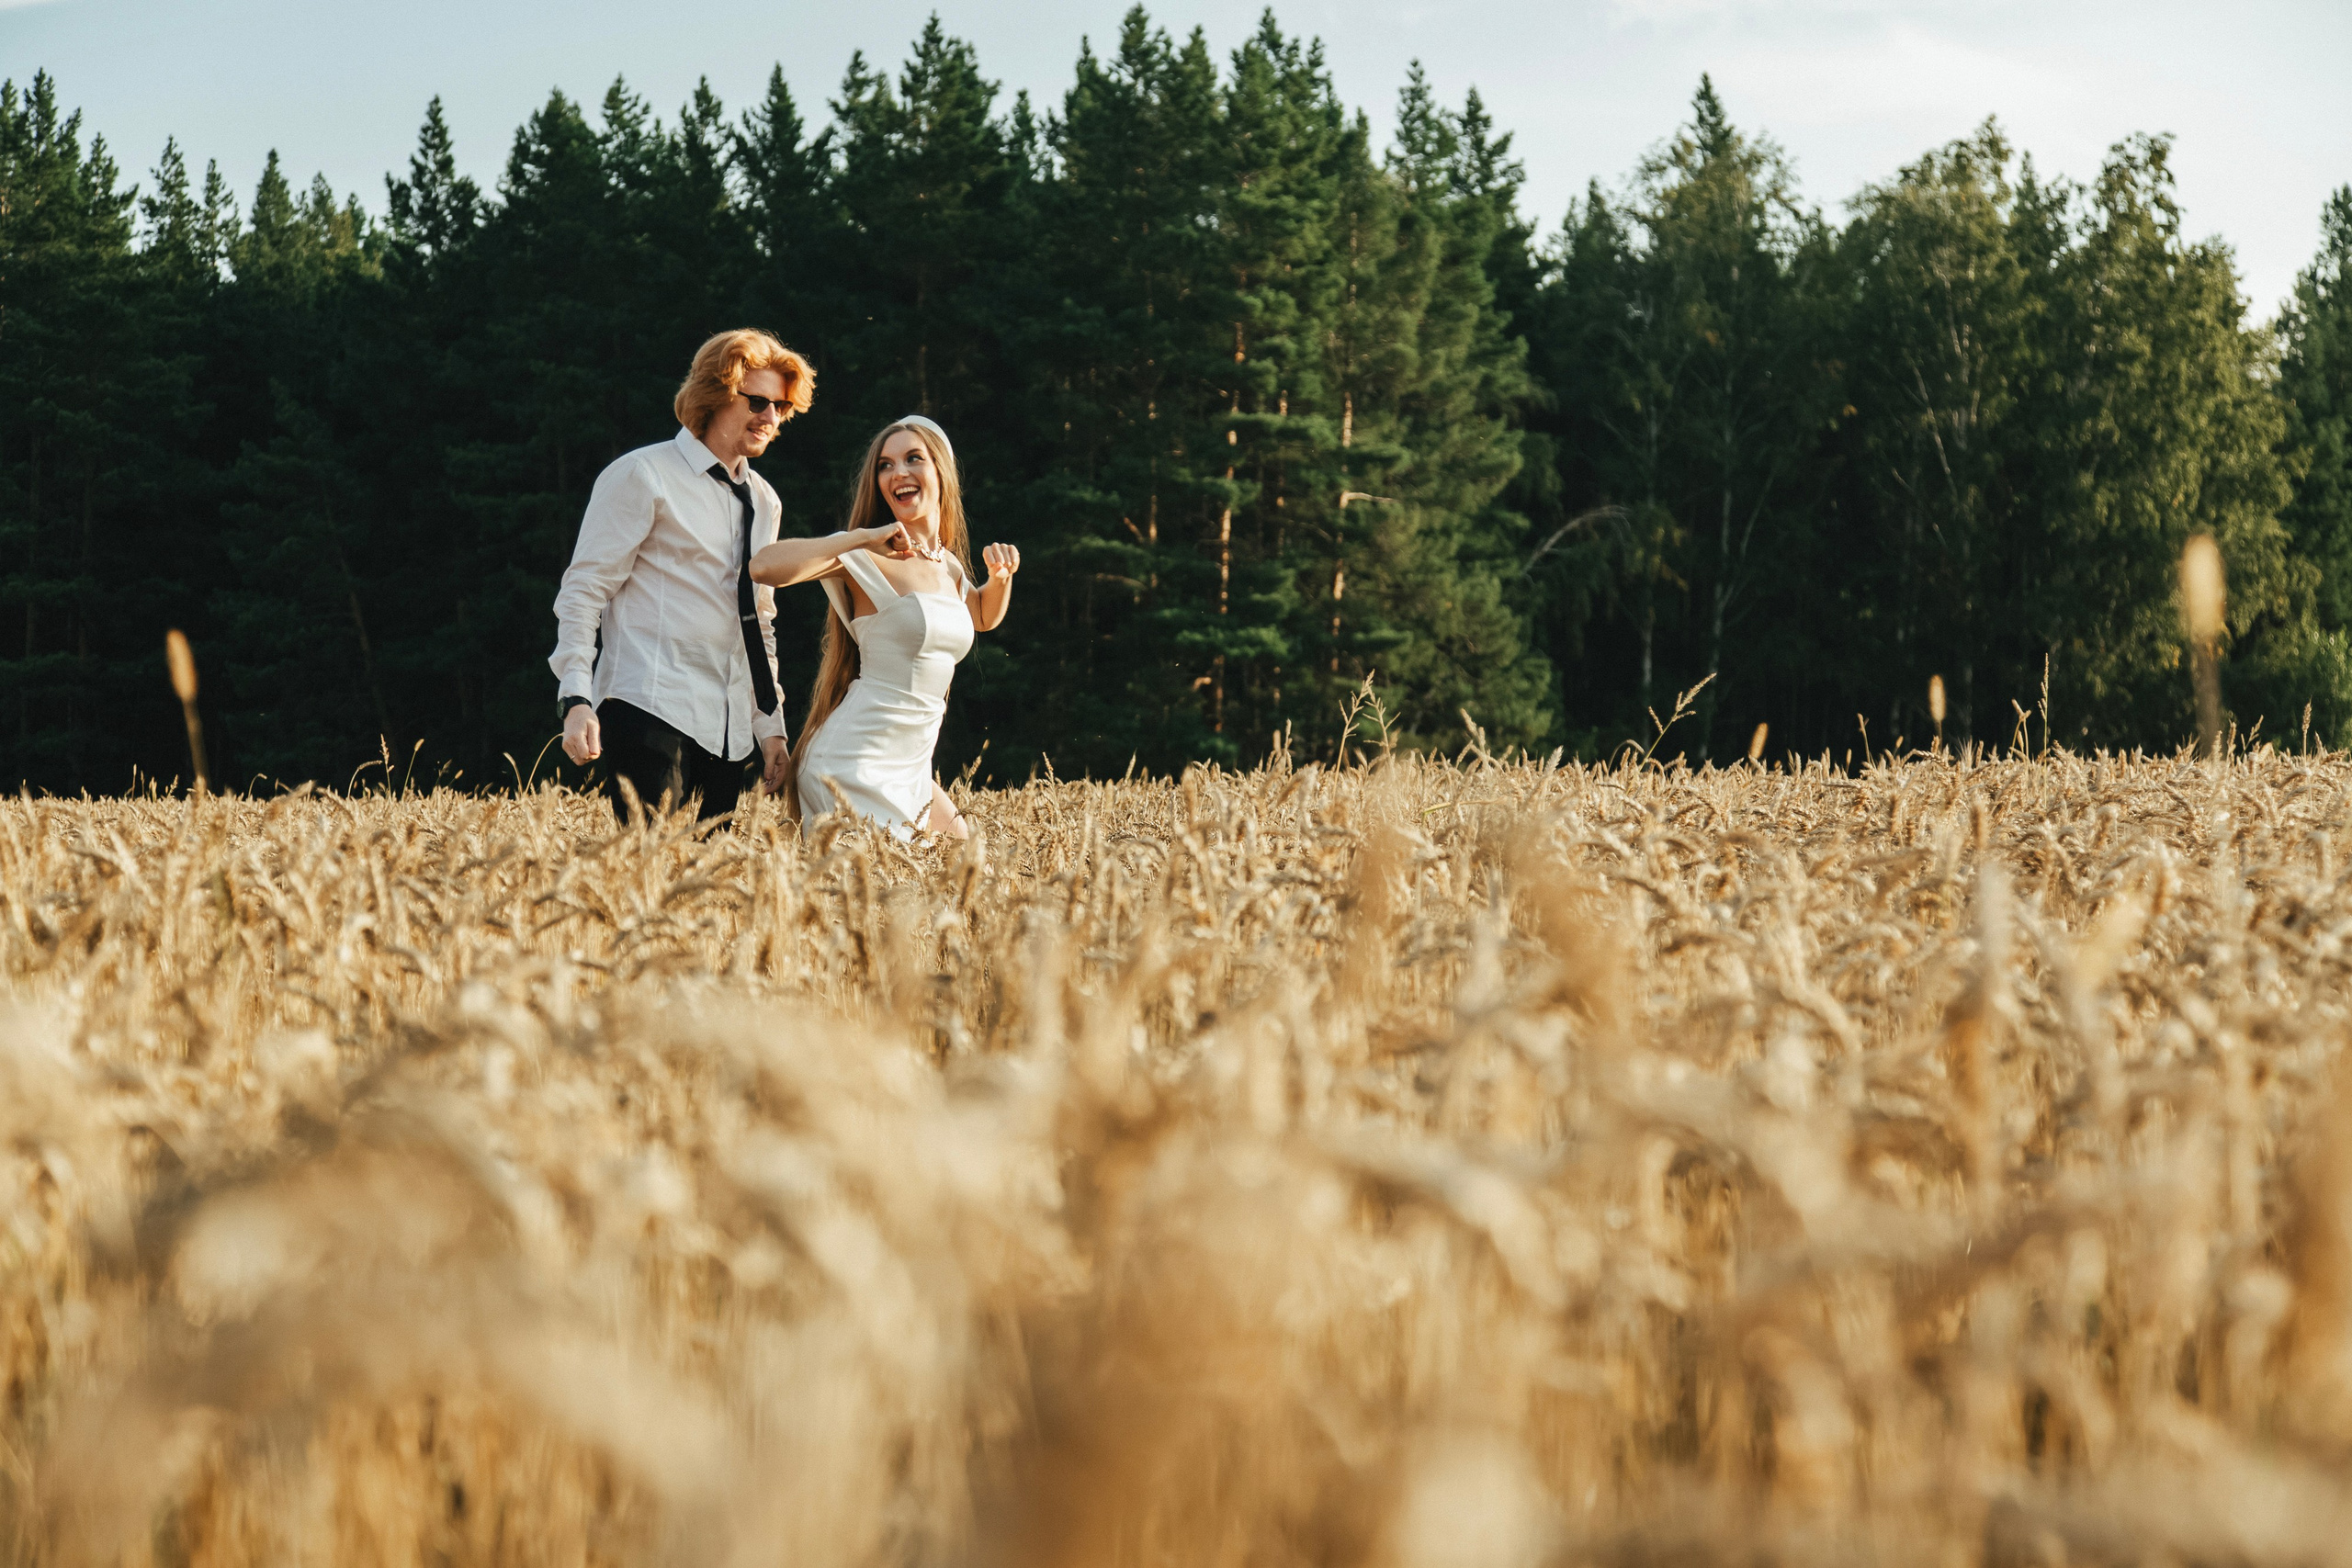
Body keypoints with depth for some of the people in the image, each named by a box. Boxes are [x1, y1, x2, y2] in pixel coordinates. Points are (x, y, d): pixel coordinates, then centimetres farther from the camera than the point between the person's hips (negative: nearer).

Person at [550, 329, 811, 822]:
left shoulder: (763, 502, 20)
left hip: (727, 728, 7)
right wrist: (576, 699, -16)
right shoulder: (643, 476, -1)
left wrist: (771, 729, 20)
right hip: (650, 708, -7)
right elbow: (583, 591, -4)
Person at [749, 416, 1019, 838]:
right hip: (858, 762, -8)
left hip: (911, 770, 8)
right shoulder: (867, 559, -9)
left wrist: (1001, 576, 15)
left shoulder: (949, 567, 14)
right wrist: (863, 536, -22)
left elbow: (984, 616, 37)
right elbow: (764, 567, -26)